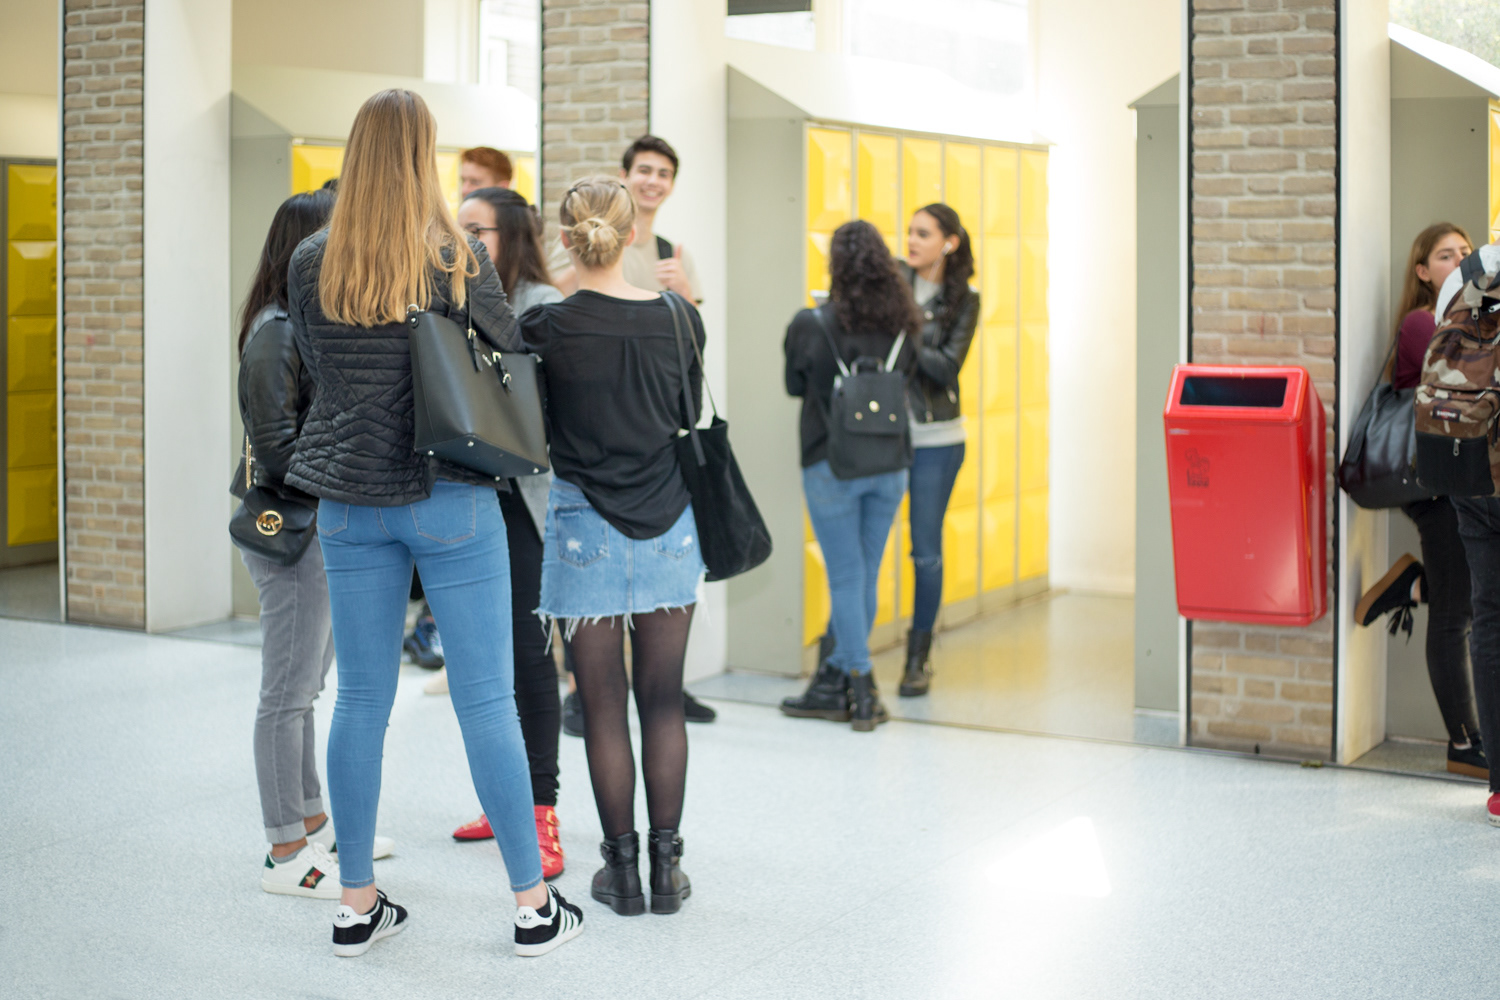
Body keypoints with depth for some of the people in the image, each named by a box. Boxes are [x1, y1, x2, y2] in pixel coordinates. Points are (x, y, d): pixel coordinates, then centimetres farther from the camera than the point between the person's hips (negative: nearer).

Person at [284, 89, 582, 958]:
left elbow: (315, 368, 11)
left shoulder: (312, 263, 1)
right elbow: (510, 358, 0)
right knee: (487, 698, 2)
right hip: (449, 496, -3)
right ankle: (533, 903, 10)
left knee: (362, 700, 10)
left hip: (349, 500, 3)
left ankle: (358, 903, 18)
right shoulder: (459, 257, -8)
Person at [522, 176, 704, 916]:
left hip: (587, 528, -2)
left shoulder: (547, 327, -10)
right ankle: (666, 867, 14)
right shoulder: (678, 319, -2)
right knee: (663, 701, 8)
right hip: (670, 526, 3)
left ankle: (622, 868, 12)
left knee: (604, 707, 5)